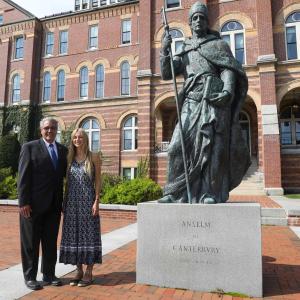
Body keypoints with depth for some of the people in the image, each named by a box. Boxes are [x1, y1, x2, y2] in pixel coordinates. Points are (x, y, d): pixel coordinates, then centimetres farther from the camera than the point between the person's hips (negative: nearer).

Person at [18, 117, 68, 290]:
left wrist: (63, 201, 2)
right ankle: (30, 276, 23)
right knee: (31, 242, 9)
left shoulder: (63, 150, 9)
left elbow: (65, 174, 10)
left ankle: (49, 275, 27)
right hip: (34, 204, -4)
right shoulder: (30, 147, -3)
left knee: (51, 242, 13)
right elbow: (23, 177, -8)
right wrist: (24, 202, -13)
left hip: (54, 205, 4)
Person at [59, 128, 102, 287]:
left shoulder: (94, 157, -1)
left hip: (88, 200, -4)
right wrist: (64, 202, 7)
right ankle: (79, 271, 22)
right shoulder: (69, 158, 9)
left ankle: (89, 273, 13)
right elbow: (67, 182, 11)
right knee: (74, 235, 8)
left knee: (88, 234, 1)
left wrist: (96, 201, -10)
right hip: (72, 201, 4)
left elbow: (98, 181, -3)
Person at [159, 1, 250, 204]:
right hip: (192, 102, 3)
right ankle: (175, 192, -4)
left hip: (214, 98, -2)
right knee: (180, 144, -9)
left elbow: (228, 69, 2)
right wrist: (165, 51, 2)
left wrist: (228, 91, -17)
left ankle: (211, 193, -1)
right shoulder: (184, 51, 24)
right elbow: (166, 74, 15)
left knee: (212, 145, -6)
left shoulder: (218, 44, 16)